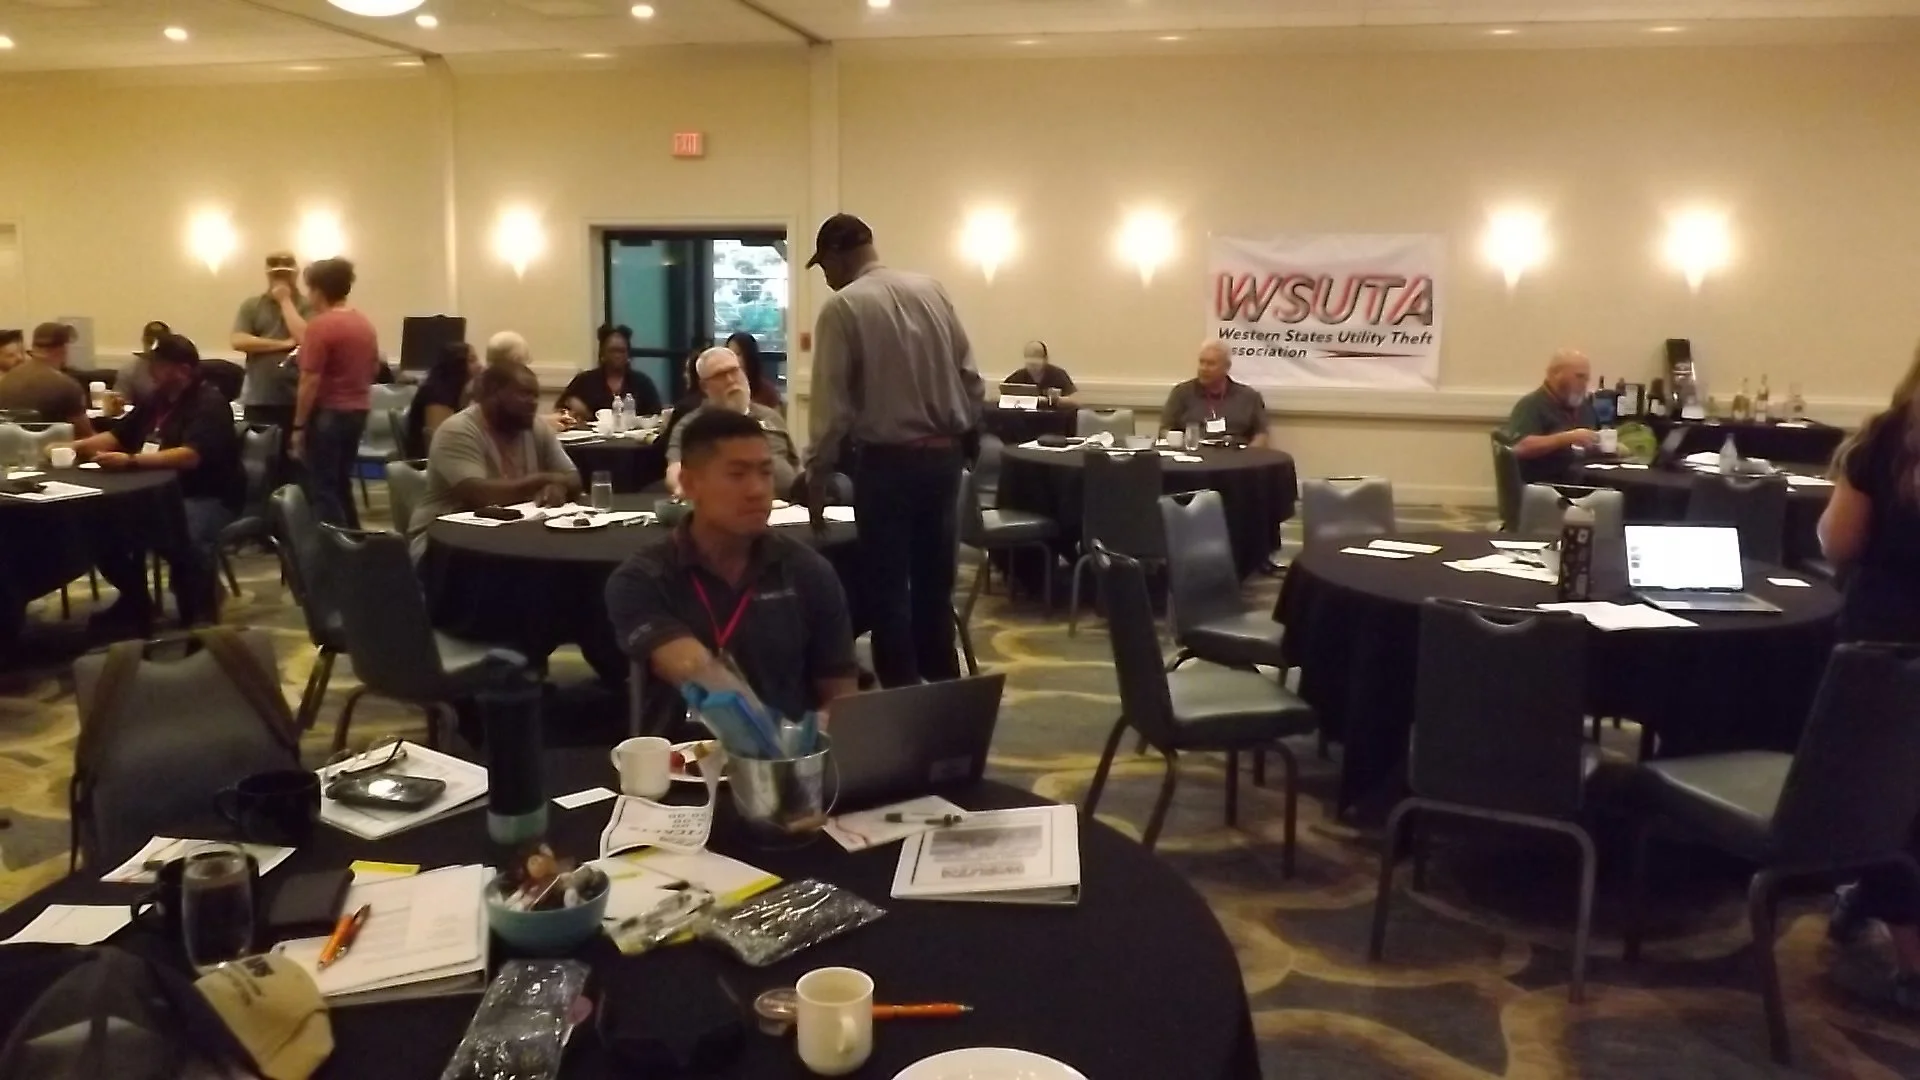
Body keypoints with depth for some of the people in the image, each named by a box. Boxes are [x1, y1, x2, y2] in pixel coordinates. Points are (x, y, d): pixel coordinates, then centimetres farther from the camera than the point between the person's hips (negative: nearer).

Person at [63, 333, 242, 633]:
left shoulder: (209, 404, -13)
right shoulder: (158, 400, 14)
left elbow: (190, 456, -28)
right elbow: (117, 436, 22)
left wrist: (131, 461, -36)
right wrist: (75, 447, 4)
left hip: (208, 497, -9)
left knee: (180, 537, -36)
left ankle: (200, 614, -14)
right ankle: (135, 602, 13)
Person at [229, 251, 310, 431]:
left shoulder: (307, 306, 3)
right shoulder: (251, 305, 8)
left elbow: (305, 338, -14)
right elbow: (238, 341, -4)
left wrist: (285, 301, -7)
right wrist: (284, 344, -10)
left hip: (296, 399, -1)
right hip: (259, 399, 2)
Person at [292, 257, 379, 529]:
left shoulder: (320, 325, -15)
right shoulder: (365, 324, 10)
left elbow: (310, 382, -18)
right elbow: (372, 369, 19)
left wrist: (299, 426, -13)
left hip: (328, 414, -8)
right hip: (358, 412, 8)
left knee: (322, 490, -2)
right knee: (341, 485, 17)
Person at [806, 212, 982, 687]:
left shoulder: (842, 306, -8)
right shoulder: (932, 289, 6)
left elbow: (831, 400, -10)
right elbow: (971, 378, 6)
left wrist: (817, 475, -3)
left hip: (887, 460, -5)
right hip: (944, 454, 6)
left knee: (888, 587, 5)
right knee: (935, 582, 15)